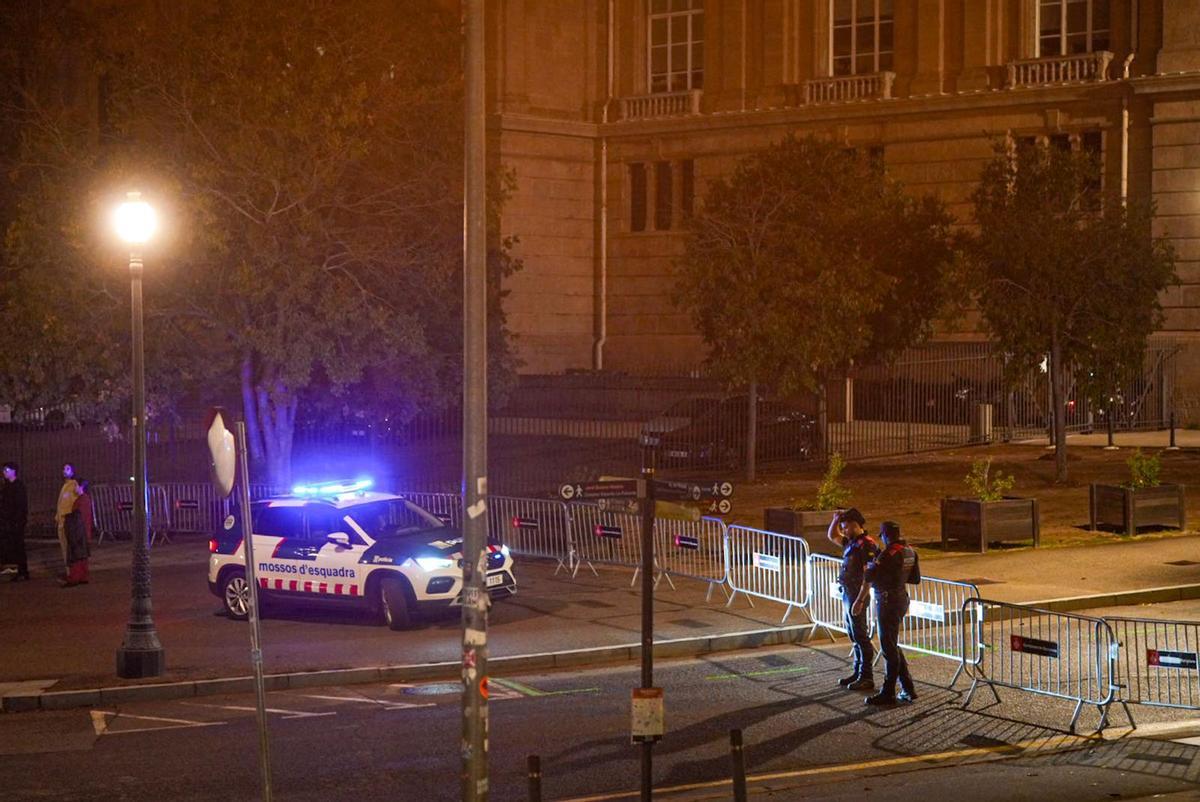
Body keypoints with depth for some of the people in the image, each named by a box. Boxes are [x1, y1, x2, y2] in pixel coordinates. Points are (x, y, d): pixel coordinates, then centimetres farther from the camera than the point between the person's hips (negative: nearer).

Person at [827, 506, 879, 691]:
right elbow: (831, 536, 27)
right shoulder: (851, 542, 11)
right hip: (847, 594, 10)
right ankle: (858, 672, 25)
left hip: (856, 595, -10)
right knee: (853, 635, 16)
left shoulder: (866, 545, -17)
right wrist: (836, 518, 11)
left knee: (860, 636, -5)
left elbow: (868, 575, -22)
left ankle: (866, 677, -2)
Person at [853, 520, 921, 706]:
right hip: (902, 598, 9)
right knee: (892, 646, 18)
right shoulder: (910, 552, 6)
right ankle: (908, 689, 19)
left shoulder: (889, 553, -19)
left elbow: (870, 578, -21)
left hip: (888, 601, -9)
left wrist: (860, 600, -13)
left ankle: (888, 694, 3)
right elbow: (916, 579, 15)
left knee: (889, 648, -2)